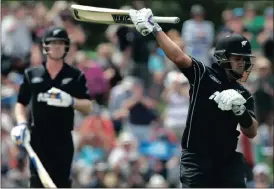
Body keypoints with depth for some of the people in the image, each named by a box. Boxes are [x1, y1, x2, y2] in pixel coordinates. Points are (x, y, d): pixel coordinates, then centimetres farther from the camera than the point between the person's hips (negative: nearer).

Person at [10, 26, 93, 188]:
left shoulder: (76, 76, 6)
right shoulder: (32, 74, 9)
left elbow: (88, 107, 2)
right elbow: (21, 103, 14)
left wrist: (71, 101, -18)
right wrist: (22, 124, -5)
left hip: (63, 140, 0)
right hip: (38, 138, 0)